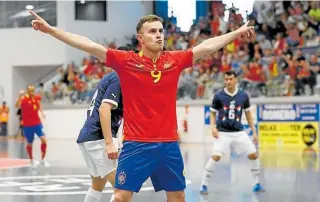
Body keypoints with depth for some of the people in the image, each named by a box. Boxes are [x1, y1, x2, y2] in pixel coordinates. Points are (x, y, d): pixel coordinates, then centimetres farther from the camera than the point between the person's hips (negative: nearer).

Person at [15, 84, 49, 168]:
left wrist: (42, 112, 2)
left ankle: (43, 159, 2)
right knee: (29, 144, 11)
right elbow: (17, 106, -38)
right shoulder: (23, 99, -17)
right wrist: (20, 97, -55)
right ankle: (32, 160, 34)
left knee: (44, 140, -13)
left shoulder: (37, 98, -3)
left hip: (37, 123, 3)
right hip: (27, 125, -3)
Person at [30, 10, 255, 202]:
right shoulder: (126, 61, -5)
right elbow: (90, 45, -10)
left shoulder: (175, 60, 4)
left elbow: (207, 46, 13)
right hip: (136, 144, -3)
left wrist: (238, 32, 18)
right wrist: (51, 29, -15)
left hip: (169, 144, 4)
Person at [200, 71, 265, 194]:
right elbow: (213, 113, 6)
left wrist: (254, 131, 8)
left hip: (239, 132, 3)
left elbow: (248, 114, 10)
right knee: (215, 157, -17)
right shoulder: (219, 96, -6)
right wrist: (213, 127, -11)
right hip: (223, 132, -3)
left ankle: (256, 183, 17)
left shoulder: (243, 96, 0)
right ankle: (204, 184, -3)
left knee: (253, 155, -2)